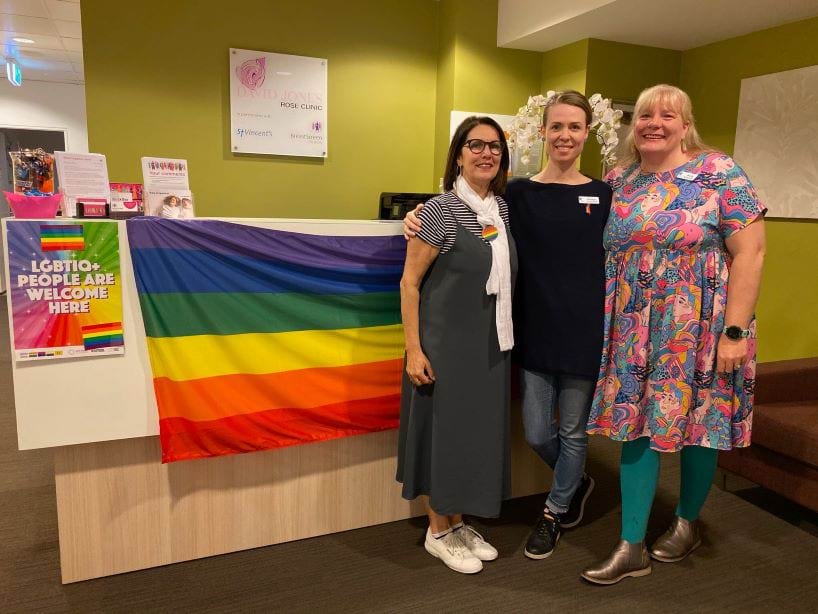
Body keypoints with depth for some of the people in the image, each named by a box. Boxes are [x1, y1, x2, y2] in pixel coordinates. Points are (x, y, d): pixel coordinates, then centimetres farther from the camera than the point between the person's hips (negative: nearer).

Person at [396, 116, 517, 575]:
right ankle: (438, 532, 23)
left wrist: (506, 338, 12)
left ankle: (459, 522, 32)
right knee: (445, 429, 4)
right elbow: (410, 283, -12)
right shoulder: (441, 210, -12)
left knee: (480, 429, 13)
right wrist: (414, 350, -17)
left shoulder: (503, 208, 7)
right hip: (446, 344, -6)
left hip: (491, 344, 7)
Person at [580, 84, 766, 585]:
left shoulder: (719, 173, -7)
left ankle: (689, 523, 37)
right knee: (636, 427, 6)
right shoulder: (617, 181, 7)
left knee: (696, 425, 10)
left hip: (699, 332, -3)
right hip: (633, 333, 4)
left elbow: (749, 252, -11)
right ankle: (632, 547, 18)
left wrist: (735, 331, -16)